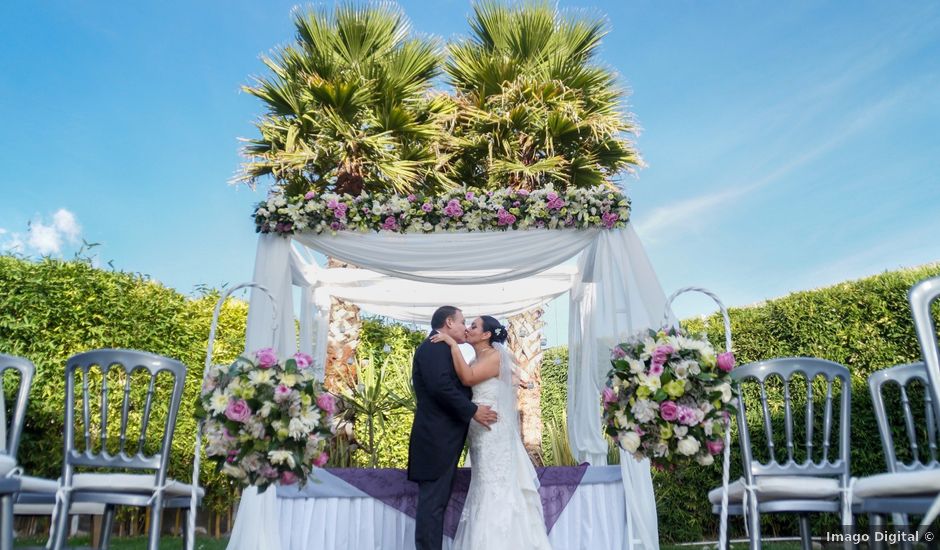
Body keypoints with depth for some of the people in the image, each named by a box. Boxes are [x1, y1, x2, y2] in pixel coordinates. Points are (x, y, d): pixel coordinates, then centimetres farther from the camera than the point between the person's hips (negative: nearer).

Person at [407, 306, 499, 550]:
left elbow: (453, 386, 20)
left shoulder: (441, 349, 21)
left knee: (437, 502, 12)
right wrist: (473, 411, -17)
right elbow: (440, 386, -23)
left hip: (442, 439, 10)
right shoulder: (434, 346, -11)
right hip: (437, 439, -10)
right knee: (432, 502, -7)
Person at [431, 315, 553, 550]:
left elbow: (467, 378, -25)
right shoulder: (477, 361, 15)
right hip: (482, 434, 9)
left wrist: (453, 344, -22)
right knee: (486, 489, 11)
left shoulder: (495, 356, -12)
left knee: (496, 489, -3)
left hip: (494, 433, -9)